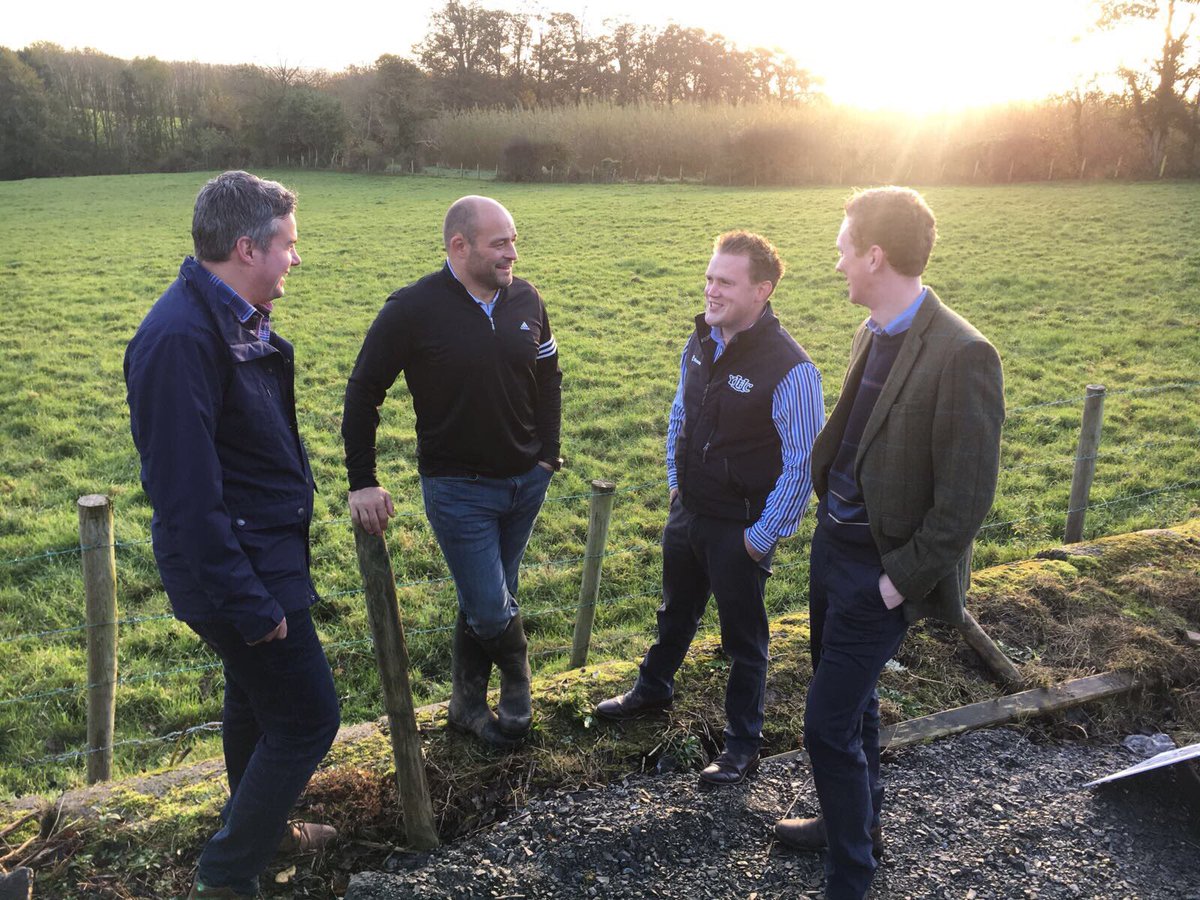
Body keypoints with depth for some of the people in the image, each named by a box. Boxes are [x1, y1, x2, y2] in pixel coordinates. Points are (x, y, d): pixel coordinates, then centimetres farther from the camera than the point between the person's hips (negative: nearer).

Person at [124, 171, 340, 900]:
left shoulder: (236, 320, 5)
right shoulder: (181, 336, -26)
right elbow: (187, 492, -27)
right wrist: (247, 601, -23)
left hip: (264, 551, 10)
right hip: (241, 566, -10)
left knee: (258, 696, 25)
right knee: (306, 718, 1)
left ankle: (260, 826, 47)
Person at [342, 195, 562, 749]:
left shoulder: (526, 300, -1)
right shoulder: (413, 309, -15)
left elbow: (548, 379, 13)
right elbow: (363, 393, -8)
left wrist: (547, 454, 6)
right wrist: (362, 482, -10)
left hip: (525, 482, 5)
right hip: (458, 489, -4)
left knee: (488, 601, 15)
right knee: (490, 610, -5)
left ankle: (469, 705, 34)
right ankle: (517, 682, 27)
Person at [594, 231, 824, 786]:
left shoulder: (789, 369, -25)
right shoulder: (700, 344, -2)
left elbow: (802, 463, -21)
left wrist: (763, 536, -17)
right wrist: (674, 480, 13)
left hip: (739, 527, -6)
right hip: (687, 511, 7)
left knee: (743, 635, 12)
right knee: (676, 610, 28)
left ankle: (743, 743, 31)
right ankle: (653, 689, 52)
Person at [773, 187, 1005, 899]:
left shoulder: (962, 357, -23)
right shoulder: (872, 334, 2)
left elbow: (966, 499, -21)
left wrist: (902, 580, -17)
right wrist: (830, 513, 9)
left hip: (882, 568, -8)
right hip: (835, 541, 8)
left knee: (830, 725, -2)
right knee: (852, 700, 24)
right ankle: (857, 823, 47)